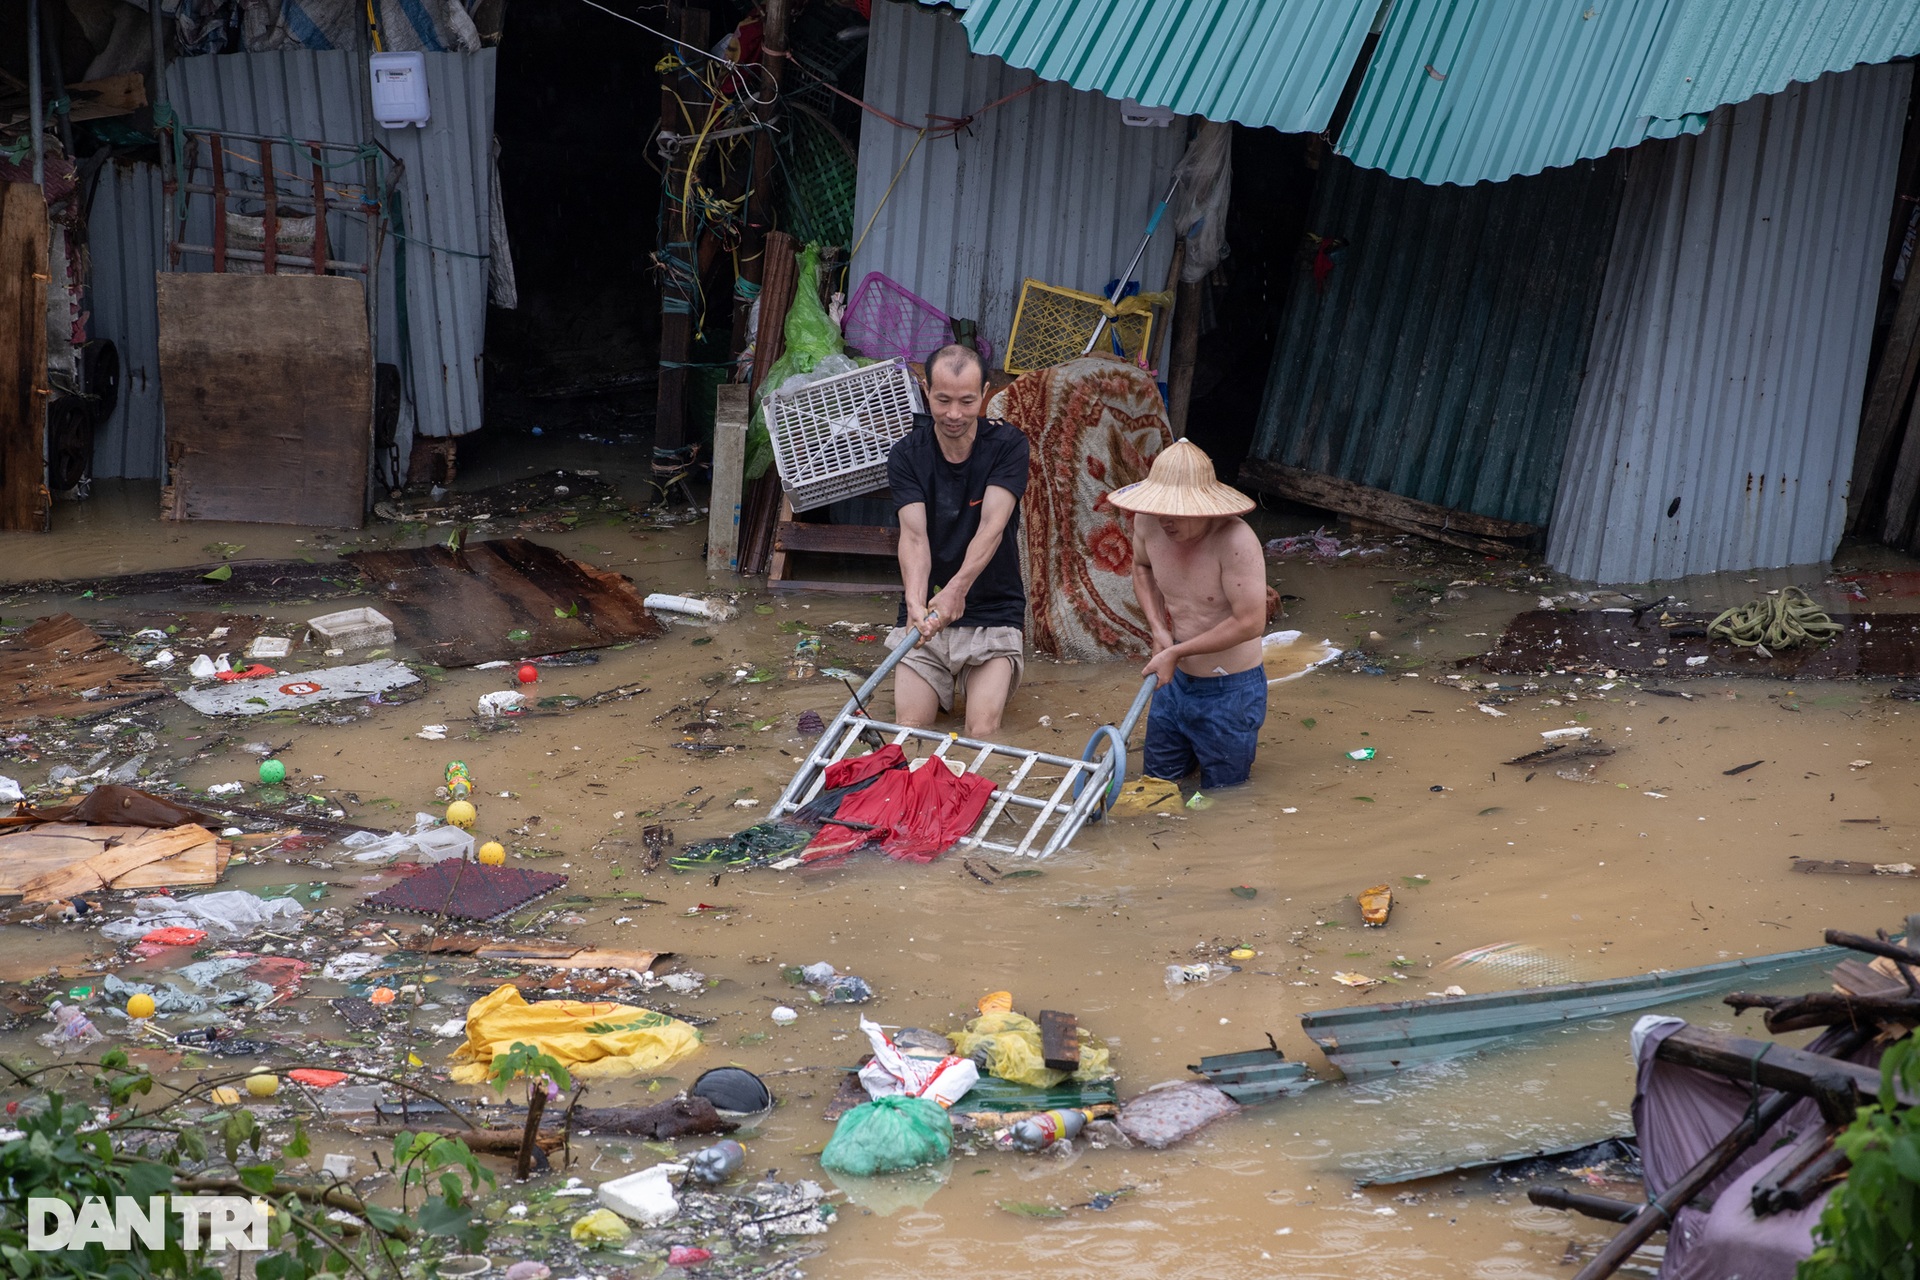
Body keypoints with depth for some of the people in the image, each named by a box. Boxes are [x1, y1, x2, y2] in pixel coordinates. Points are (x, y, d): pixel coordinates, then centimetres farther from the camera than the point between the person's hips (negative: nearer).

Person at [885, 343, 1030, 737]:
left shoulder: (1006, 444, -7)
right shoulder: (907, 455, -4)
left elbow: (992, 526, -20)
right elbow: (914, 536, -17)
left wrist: (957, 589, -38)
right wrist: (915, 603, -37)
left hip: (993, 613, -1)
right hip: (925, 616, 1)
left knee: (982, 732, -18)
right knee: (910, 728, -15)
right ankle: (941, 682, 15)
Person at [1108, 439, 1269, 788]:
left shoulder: (1236, 541, -31)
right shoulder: (1148, 523, -12)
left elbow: (1249, 623, -29)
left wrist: (1176, 652, -22)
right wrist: (1157, 626, -4)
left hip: (1229, 690, -6)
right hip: (1175, 681, 6)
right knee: (1157, 782, 21)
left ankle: (1246, 735, 37)